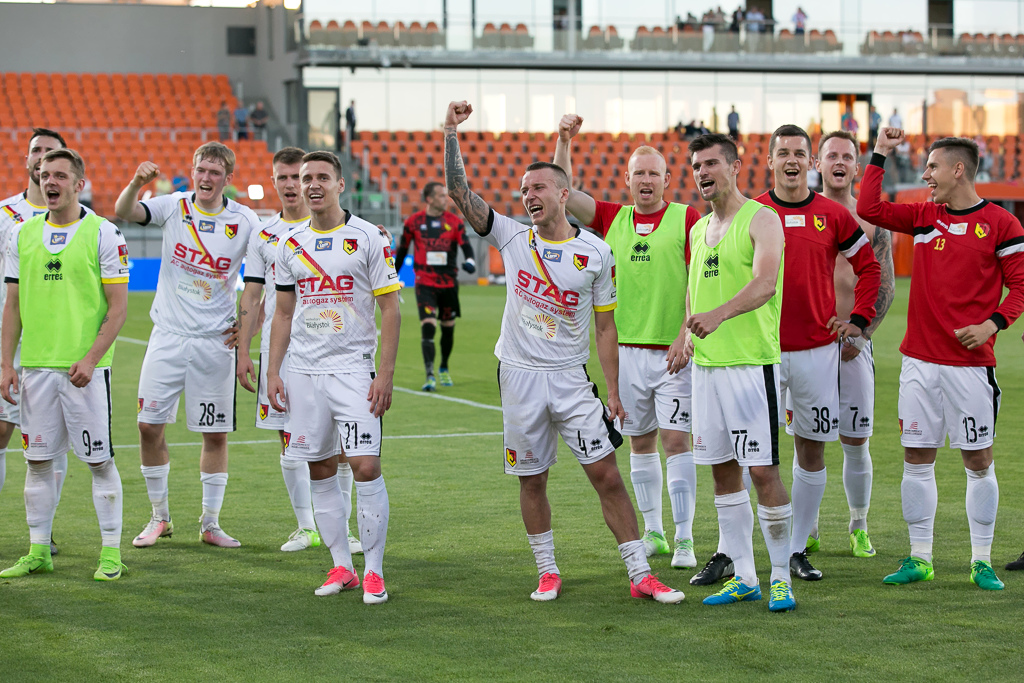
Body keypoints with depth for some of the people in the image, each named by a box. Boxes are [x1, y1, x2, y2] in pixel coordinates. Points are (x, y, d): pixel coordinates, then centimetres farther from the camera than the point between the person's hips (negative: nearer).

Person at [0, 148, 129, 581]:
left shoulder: (103, 234, -4)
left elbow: (118, 306, -6)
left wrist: (90, 360, -15)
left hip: (85, 368, -4)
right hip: (36, 366, 4)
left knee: (99, 460, 0)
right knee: (37, 460, 7)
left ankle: (111, 552, 7)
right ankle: (38, 552, 14)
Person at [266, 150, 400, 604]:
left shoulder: (368, 238, -4)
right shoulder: (290, 244, 9)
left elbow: (390, 308, -4)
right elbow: (283, 313, 16)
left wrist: (386, 374, -10)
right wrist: (273, 371, 8)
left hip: (353, 368, -4)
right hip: (304, 370, 4)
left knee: (366, 467, -12)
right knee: (320, 471, 6)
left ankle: (374, 571, -3)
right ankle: (341, 566, 15)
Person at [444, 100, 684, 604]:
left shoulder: (595, 252, -1)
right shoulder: (513, 238, 2)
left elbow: (605, 327, 3)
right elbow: (459, 192, -5)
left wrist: (614, 393, 0)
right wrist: (451, 134, -17)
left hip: (571, 378, -1)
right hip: (520, 375, 1)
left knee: (607, 475, -5)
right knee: (531, 481, 7)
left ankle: (640, 575, -3)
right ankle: (547, 572, 21)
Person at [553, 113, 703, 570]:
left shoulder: (687, 219, -2)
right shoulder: (612, 220, 9)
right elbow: (562, 192, 7)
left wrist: (688, 333, -15)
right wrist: (564, 141, -4)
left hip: (674, 350, -4)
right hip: (629, 349, 4)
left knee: (676, 439, -8)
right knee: (640, 442, 10)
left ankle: (684, 540, -3)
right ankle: (652, 533, 22)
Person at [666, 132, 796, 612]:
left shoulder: (761, 220, -7)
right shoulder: (699, 229, 16)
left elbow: (764, 284, -23)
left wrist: (719, 315, -37)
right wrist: (686, 333, 15)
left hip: (751, 361, -7)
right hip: (706, 362, 8)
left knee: (762, 470, -8)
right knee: (722, 469, 9)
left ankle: (781, 577, 1)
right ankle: (743, 577, 18)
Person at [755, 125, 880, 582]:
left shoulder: (833, 216, 3)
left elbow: (868, 267, 15)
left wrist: (859, 319, 6)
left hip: (818, 349, 2)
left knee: (812, 451, 6)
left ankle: (798, 549, 17)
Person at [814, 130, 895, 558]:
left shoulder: (873, 221, 5)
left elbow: (885, 286, 3)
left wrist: (861, 335, -7)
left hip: (853, 343, -1)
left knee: (855, 442, 0)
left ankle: (859, 530, 12)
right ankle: (807, 530, 12)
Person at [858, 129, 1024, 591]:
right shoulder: (923, 217, 10)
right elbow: (869, 209, 9)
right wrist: (880, 155, 6)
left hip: (970, 362, -4)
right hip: (920, 358, 4)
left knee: (978, 460, 1)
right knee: (916, 457, 5)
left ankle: (982, 561, 9)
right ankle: (919, 558, 12)